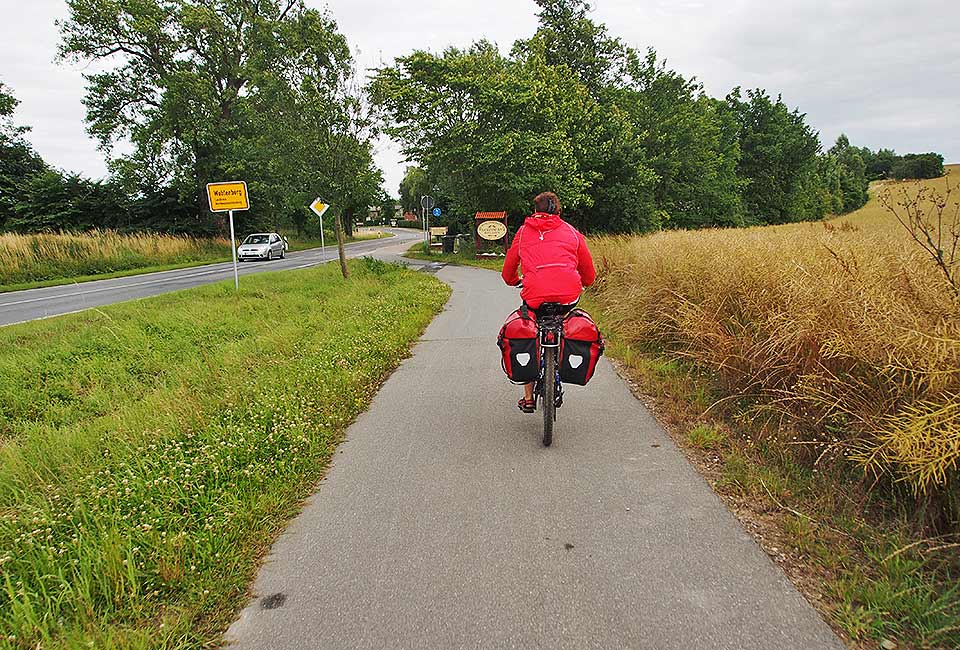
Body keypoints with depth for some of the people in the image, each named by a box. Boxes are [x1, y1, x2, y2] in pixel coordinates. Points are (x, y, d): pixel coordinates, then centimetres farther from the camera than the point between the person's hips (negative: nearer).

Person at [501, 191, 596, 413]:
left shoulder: (523, 231, 20)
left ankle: (528, 398, 24)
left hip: (535, 297, -1)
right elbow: (589, 275, 22)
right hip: (569, 295, 1)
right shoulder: (572, 232, 20)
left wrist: (515, 281, 46)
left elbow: (508, 273, 24)